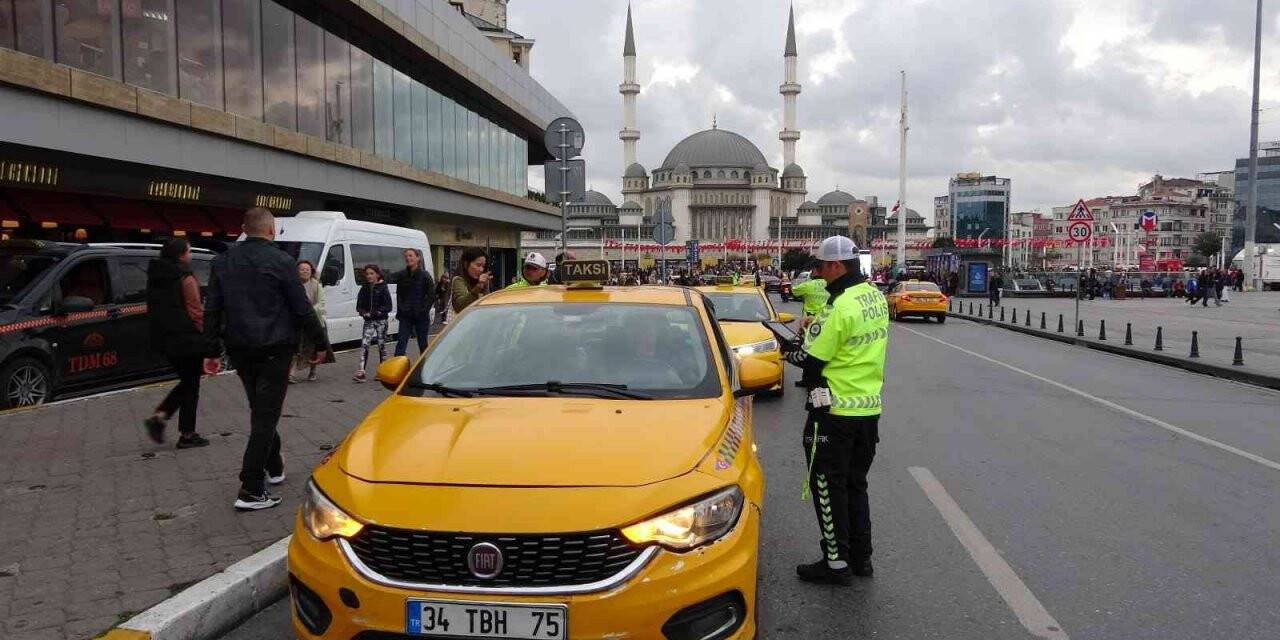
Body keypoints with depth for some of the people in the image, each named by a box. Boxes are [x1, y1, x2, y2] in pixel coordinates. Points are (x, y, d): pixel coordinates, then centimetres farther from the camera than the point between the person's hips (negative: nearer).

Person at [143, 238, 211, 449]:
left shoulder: (155, 277, 10)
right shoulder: (185, 278, -15)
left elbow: (153, 309, 15)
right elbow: (196, 311, -15)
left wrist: (160, 331, 21)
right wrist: (205, 334, -4)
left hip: (163, 339, 8)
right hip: (187, 339, -8)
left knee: (187, 381, 21)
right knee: (191, 386, 4)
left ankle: (159, 417, 8)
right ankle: (187, 435, 9)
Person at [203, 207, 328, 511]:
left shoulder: (222, 261, 7)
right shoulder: (281, 261, -11)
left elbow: (211, 311, 8)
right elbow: (303, 309, -9)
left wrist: (212, 350, 13)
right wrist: (320, 343, 2)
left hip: (239, 350, 6)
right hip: (274, 350, -6)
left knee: (260, 411, 21)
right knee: (266, 416, -4)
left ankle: (274, 467, 36)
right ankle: (250, 491, -6)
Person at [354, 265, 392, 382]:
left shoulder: (383, 288, -5)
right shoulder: (364, 289, 7)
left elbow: (388, 306, -9)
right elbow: (359, 304, 7)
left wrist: (377, 312, -22)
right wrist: (363, 312, -13)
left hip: (381, 320, -3)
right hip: (368, 321, 3)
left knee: (382, 345, 6)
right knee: (364, 344, -8)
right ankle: (361, 372, -12)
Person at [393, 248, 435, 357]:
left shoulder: (425, 275, -5)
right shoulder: (401, 275, 5)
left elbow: (432, 295, -5)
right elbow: (399, 294, 14)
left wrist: (424, 309, -11)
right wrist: (400, 309, 5)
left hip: (421, 316, -2)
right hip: (406, 316, 2)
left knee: (423, 344, 9)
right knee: (401, 342, -6)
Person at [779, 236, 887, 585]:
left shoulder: (840, 307, -22)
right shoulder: (875, 297, 6)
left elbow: (811, 359, -17)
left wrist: (788, 348, 2)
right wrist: (816, 327, 1)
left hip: (835, 411, -9)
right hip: (870, 407, 9)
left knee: (828, 487, 4)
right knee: (855, 484, 18)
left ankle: (836, 563, 11)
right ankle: (861, 557, 26)